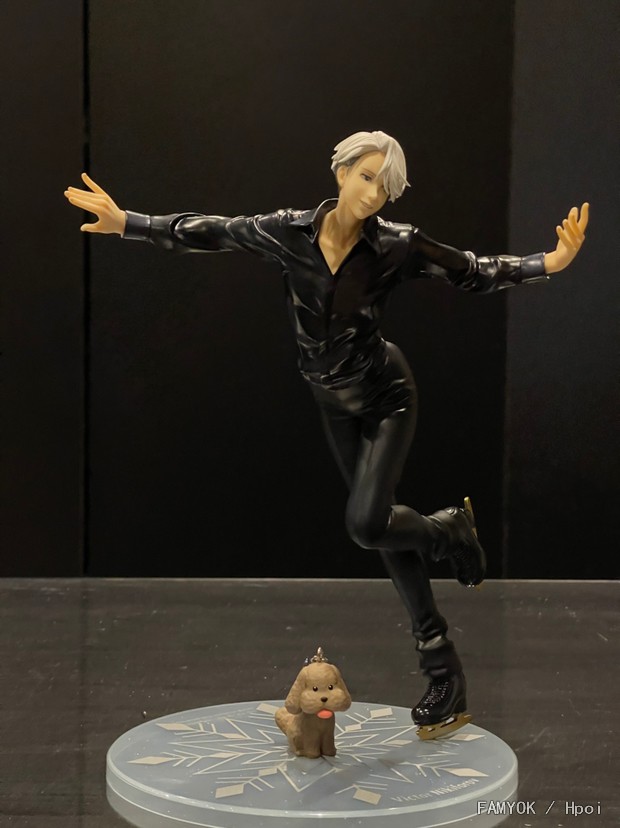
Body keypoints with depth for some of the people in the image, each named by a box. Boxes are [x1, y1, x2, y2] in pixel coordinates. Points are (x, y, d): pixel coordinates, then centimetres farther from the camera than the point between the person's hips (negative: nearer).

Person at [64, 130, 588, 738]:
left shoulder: (397, 246, -19)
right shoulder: (289, 232, -14)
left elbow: (475, 272, -15)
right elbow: (207, 232, -6)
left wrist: (550, 262, -27)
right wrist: (126, 223, -9)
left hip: (386, 396, -4)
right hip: (335, 403, 4)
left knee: (366, 522, -21)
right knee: (380, 526, 6)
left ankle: (448, 530, 13)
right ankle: (442, 670, 14)